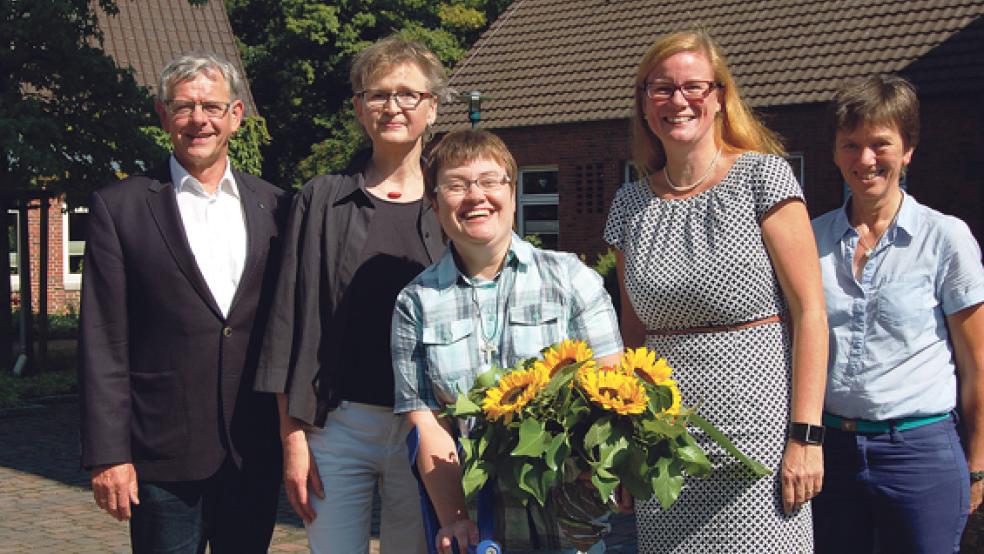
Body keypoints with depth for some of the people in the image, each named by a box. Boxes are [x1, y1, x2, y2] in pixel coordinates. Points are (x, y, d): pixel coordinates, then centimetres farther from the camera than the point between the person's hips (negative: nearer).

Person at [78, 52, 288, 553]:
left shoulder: (272, 206, 8)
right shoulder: (120, 207, 0)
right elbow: (103, 344, -4)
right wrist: (107, 454, -8)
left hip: (256, 452, 3)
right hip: (164, 454, -3)